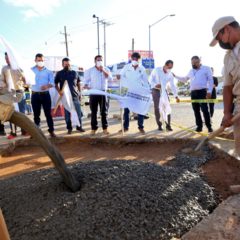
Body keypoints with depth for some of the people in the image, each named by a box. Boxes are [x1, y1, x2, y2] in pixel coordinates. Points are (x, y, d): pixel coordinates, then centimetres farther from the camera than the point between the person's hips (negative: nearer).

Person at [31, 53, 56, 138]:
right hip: (35, 95, 1)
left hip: (45, 94, -1)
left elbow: (52, 83, -1)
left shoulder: (48, 71, 6)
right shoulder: (31, 70, 8)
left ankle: (51, 131, 7)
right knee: (36, 114, 8)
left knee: (48, 113, 0)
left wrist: (47, 86, -20)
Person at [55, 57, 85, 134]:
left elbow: (78, 84, 15)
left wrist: (80, 93, 9)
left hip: (75, 95, 1)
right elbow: (56, 84, 7)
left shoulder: (75, 73, 9)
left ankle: (79, 127, 15)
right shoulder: (59, 74, 4)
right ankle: (69, 128, 14)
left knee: (78, 112, 3)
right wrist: (59, 91, -10)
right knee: (67, 113, 4)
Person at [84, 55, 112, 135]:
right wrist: (86, 87, -15)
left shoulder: (106, 69, 9)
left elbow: (110, 78, -7)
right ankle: (94, 128, 10)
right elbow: (86, 81, 5)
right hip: (93, 93, -1)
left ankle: (105, 128, 11)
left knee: (104, 111, 3)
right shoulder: (89, 71, 7)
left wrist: (103, 70, -14)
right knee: (93, 111, 2)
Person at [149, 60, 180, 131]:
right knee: (156, 108, -3)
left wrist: (176, 95, -6)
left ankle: (168, 125, 1)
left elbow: (172, 86, 2)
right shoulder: (156, 70, -7)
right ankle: (159, 125, 6)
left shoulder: (170, 74, 1)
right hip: (155, 90, -3)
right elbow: (150, 79, -4)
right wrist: (155, 84, -24)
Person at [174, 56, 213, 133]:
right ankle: (199, 126, 14)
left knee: (204, 109, -10)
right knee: (196, 110, 6)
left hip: (202, 91, -5)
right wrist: (175, 76, 19)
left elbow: (210, 80, -2)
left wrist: (209, 91, -12)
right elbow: (184, 79, 29)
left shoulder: (206, 69, 3)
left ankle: (209, 126, -1)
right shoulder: (191, 71, 20)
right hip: (193, 92, 6)